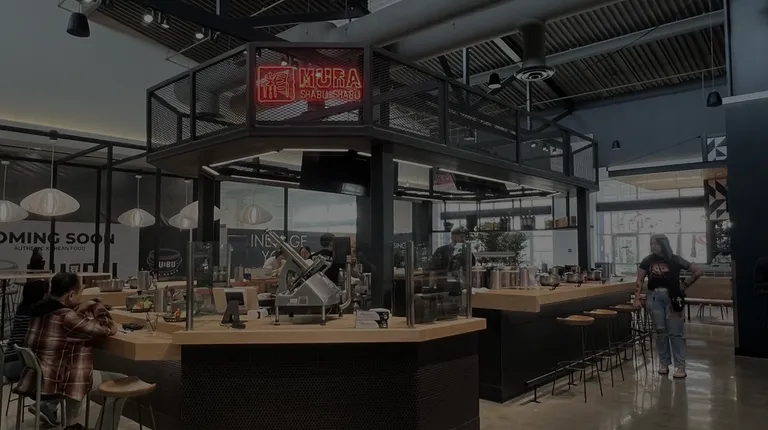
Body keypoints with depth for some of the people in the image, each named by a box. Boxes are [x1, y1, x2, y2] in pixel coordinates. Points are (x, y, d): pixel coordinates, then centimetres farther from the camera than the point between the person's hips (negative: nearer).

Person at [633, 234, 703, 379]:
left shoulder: (675, 260, -1)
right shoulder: (648, 261, 4)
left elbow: (697, 271, 4)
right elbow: (639, 281, 5)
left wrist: (684, 285, 0)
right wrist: (637, 299, -2)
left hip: (672, 297, -2)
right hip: (654, 297, 2)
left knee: (676, 332, -2)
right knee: (660, 331, 6)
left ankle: (680, 366, 2)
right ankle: (664, 364, 16)